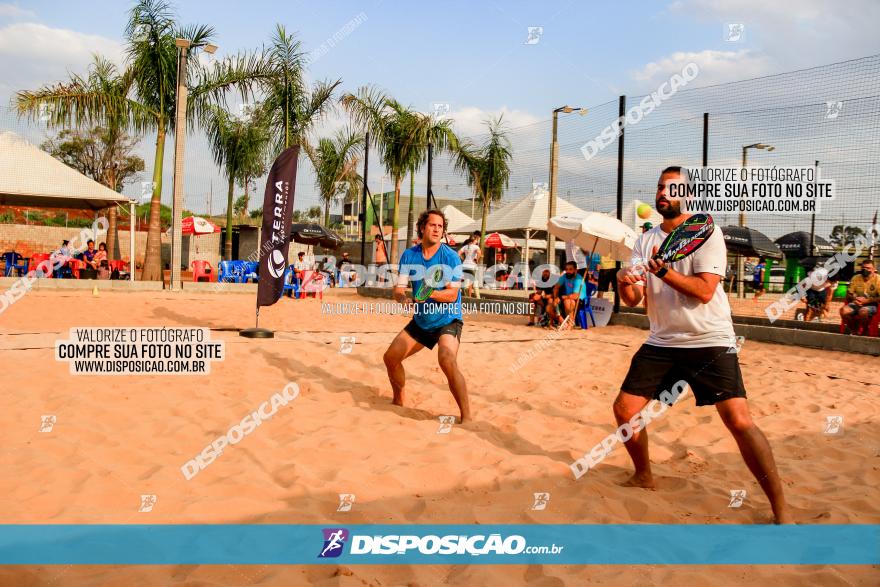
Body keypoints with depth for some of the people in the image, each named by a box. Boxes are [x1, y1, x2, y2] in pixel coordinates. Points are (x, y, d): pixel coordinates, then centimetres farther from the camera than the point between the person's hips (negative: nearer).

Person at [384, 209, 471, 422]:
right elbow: (399, 288, -4)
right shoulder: (409, 255, -2)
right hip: (420, 321, 6)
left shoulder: (450, 256, -15)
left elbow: (452, 294, -19)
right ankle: (399, 401, 34)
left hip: (447, 320, -6)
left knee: (447, 361, -30)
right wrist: (405, 299, -27)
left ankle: (466, 416, -20)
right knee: (390, 357, 8)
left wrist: (429, 293, -37)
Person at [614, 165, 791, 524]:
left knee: (739, 421, -16)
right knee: (624, 409, 2)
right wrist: (624, 284, -20)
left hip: (710, 342, -5)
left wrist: (662, 270, -30)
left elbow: (705, 291, -20)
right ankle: (643, 477, 27)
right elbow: (633, 300, 2)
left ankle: (780, 509, -2)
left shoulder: (706, 233, -7)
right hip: (661, 343, 6)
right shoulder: (645, 241, 8)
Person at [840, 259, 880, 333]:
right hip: (856, 303, 4)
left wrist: (866, 300, -19)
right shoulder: (856, 278, 7)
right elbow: (849, 294, 11)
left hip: (871, 305, -4)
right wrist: (854, 298, -11)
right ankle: (853, 329, -3)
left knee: (863, 311, -39)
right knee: (843, 310, -26)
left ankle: (860, 331, -12)